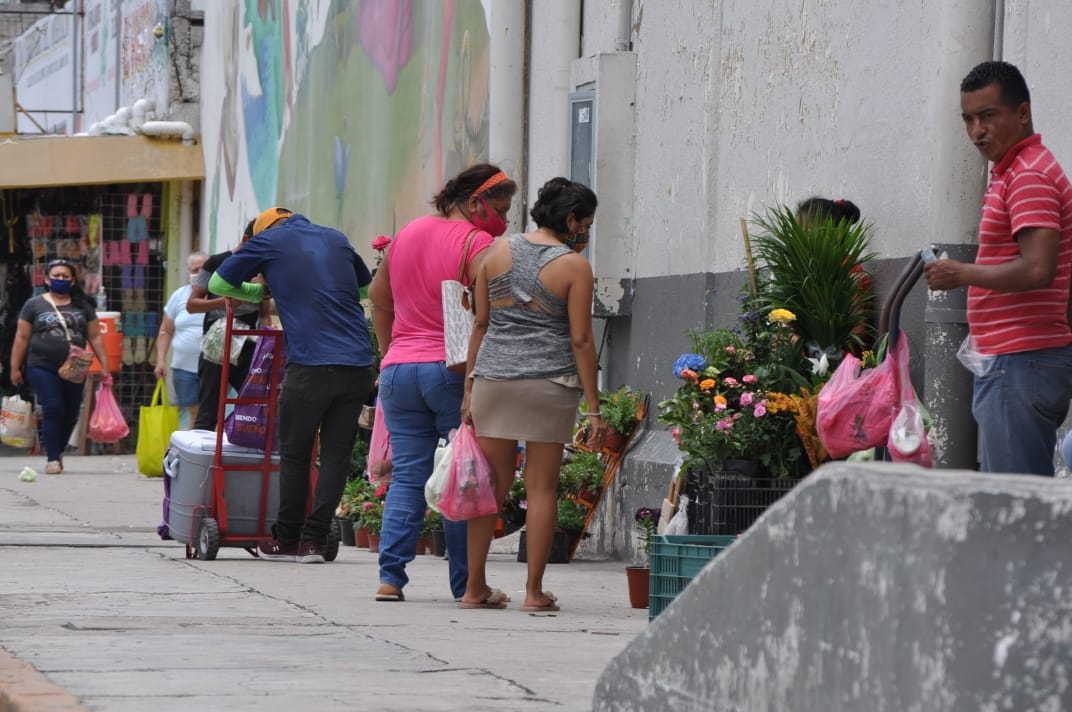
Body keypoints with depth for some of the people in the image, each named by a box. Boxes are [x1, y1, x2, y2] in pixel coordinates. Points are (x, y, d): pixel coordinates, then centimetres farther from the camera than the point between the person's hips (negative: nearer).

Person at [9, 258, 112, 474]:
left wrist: (105, 366, 3)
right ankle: (53, 459, -8)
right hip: (42, 368, -3)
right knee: (53, 410, -13)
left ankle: (58, 452, 28)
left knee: (71, 414, 7)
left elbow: (95, 337, 10)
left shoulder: (82, 306, 11)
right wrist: (15, 368, 3)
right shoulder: (34, 305, 5)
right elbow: (22, 338, 6)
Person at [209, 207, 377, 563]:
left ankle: (287, 540, 17)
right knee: (336, 454, 8)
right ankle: (314, 539, 6)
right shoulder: (336, 239, 20)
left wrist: (259, 293, 31)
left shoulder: (268, 240, 9)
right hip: (358, 364, 4)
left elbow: (218, 284, 17)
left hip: (311, 365, -4)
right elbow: (366, 286, 36)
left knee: (294, 454, 10)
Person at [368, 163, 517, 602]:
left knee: (406, 476, 6)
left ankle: (390, 577, -3)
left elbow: (378, 297, 24)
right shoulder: (477, 244, -8)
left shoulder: (407, 234, 13)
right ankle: (466, 583, 4)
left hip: (399, 369, 6)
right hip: (454, 371, -6)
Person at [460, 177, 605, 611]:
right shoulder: (574, 266, -4)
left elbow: (480, 324, 9)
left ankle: (475, 587, 11)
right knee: (542, 487, 3)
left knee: (491, 485, 9)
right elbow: (580, 340, -6)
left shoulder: (498, 252, 8)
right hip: (549, 383, -4)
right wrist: (593, 407, -3)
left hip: (493, 378, 4)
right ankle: (534, 591, 3)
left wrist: (469, 388, 12)